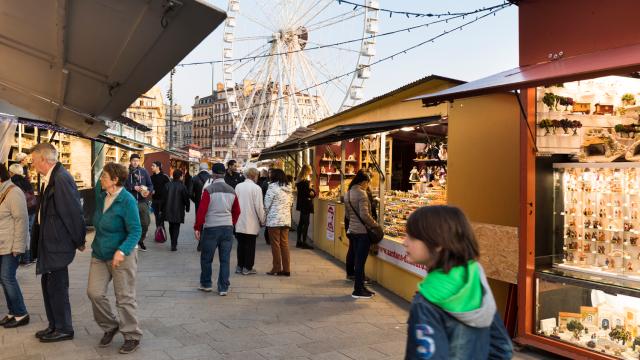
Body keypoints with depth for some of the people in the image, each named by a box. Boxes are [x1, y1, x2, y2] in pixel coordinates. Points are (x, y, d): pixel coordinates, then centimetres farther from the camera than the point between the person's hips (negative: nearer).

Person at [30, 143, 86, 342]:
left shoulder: (62, 178, -21)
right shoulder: (50, 178, 9)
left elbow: (74, 212, -21)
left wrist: (79, 241, -12)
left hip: (58, 243, -10)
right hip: (48, 243, 10)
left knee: (57, 287, 2)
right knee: (48, 285, 18)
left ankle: (64, 329, 17)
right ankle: (54, 326, 32)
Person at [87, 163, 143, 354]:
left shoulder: (127, 200, -17)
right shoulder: (100, 194, 3)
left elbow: (135, 230, -19)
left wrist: (122, 251, -33)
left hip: (121, 256, -7)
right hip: (99, 255, 7)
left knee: (124, 298, 1)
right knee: (94, 292, 0)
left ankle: (132, 337, 16)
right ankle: (110, 326, 23)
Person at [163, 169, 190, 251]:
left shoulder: (167, 185, -1)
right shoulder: (182, 186, -12)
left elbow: (164, 198, 1)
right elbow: (186, 199, -9)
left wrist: (163, 209, 9)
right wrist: (187, 208, 7)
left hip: (169, 210, 4)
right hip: (178, 211, -4)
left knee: (171, 227, 18)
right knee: (176, 227, 2)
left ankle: (173, 243, 27)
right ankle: (174, 245, -3)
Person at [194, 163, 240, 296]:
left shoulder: (208, 190, -9)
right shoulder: (232, 191, 5)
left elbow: (201, 210, -11)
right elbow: (237, 211, 10)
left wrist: (197, 228, -4)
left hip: (211, 228, -3)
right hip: (228, 228, 4)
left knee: (206, 258, 13)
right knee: (225, 260, 7)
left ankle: (206, 284, 24)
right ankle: (223, 288, 9)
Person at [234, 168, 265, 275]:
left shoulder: (238, 186, 1)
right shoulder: (256, 188, -12)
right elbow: (259, 207, -11)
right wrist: (262, 220, 2)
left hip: (239, 222, 4)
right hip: (251, 223, -4)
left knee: (241, 244, 13)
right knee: (250, 245, 6)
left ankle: (240, 266, 19)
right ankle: (247, 268, 10)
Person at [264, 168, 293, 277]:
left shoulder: (273, 187, -10)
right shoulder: (288, 188, 10)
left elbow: (267, 204, -9)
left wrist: (266, 216, 6)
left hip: (274, 220, -6)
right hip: (286, 219, 6)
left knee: (275, 244, 2)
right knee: (285, 244, 10)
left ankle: (277, 269, 6)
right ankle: (286, 269, 12)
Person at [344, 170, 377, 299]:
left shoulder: (348, 193, 11)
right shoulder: (361, 193, -16)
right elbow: (364, 215, -22)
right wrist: (375, 224, -10)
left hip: (352, 230, 9)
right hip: (362, 231, -9)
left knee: (357, 258, 14)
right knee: (360, 261, -2)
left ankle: (360, 287, 23)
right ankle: (358, 291, 5)